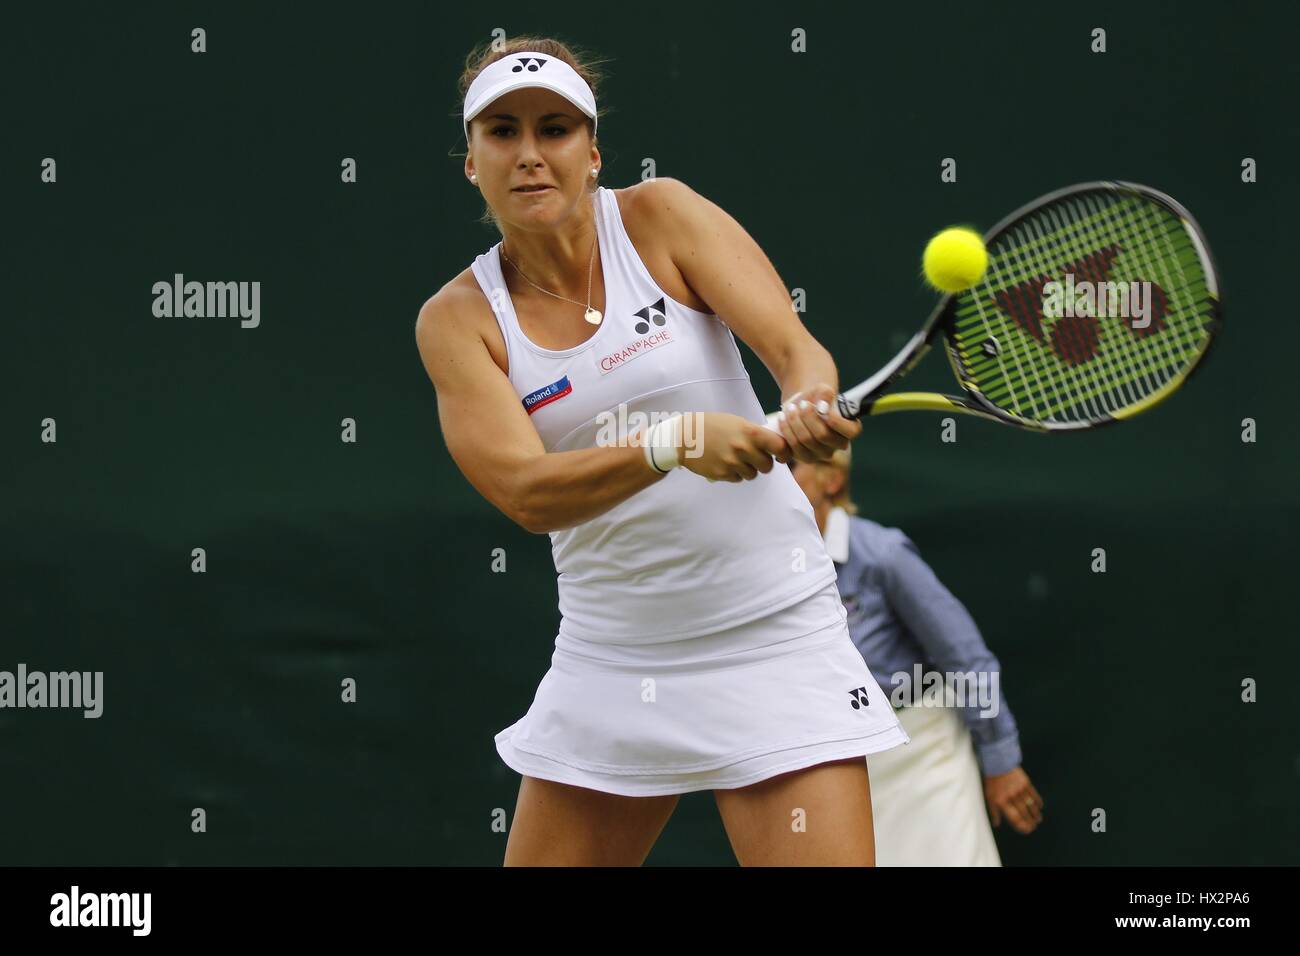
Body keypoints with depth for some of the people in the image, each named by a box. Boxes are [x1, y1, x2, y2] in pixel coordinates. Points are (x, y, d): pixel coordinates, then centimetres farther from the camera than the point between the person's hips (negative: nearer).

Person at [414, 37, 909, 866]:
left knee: (824, 854, -15)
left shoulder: (660, 217, -4)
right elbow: (526, 492, -17)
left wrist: (811, 404, -38)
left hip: (771, 636, -2)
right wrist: (675, 442, -33)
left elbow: (794, 346, -14)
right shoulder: (457, 320, -3)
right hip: (609, 659, 2)